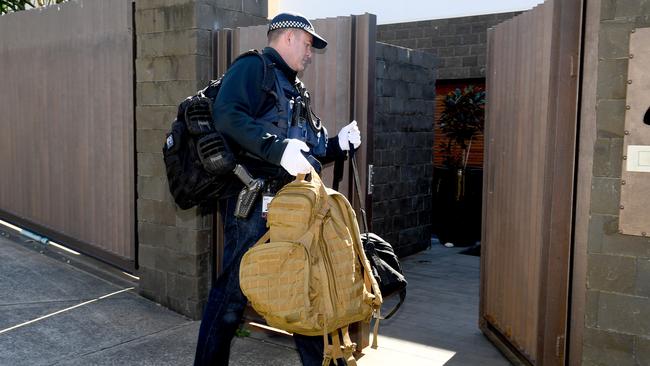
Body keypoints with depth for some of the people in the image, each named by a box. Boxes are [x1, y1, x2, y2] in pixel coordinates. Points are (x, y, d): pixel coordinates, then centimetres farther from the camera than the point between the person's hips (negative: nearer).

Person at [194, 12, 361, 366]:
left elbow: (309, 149, 28)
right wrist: (279, 148, -26)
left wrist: (339, 144, 9)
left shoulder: (295, 89, 25)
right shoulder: (253, 67, -2)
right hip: (254, 200, -9)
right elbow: (227, 115, -20)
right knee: (235, 286, -2)